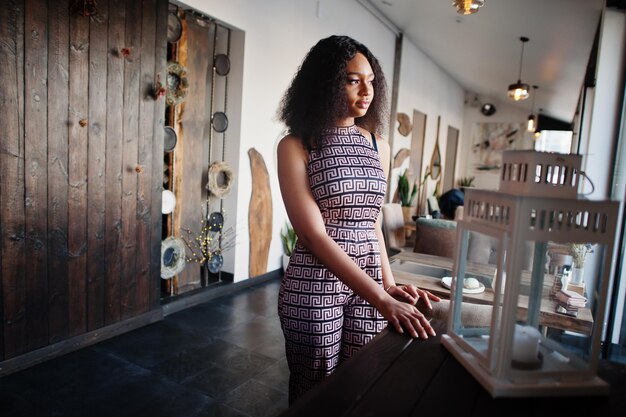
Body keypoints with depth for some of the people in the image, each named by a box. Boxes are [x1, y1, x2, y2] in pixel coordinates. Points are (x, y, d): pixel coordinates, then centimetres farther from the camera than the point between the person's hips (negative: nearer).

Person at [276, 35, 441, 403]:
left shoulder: (379, 147, 7)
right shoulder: (296, 146, -9)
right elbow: (314, 236, -18)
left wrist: (389, 285, 2)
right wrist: (381, 300, -24)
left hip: (370, 287, 5)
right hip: (315, 286, -4)